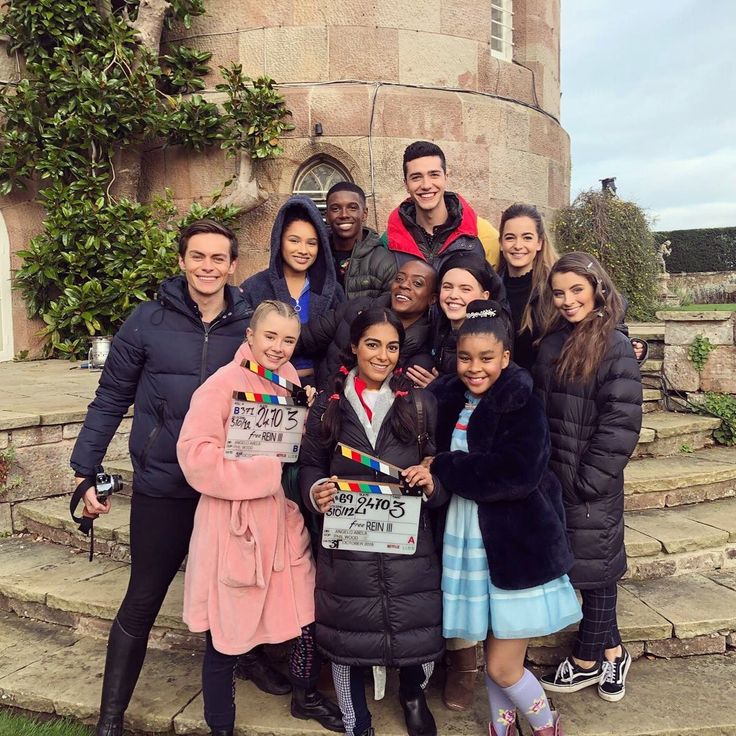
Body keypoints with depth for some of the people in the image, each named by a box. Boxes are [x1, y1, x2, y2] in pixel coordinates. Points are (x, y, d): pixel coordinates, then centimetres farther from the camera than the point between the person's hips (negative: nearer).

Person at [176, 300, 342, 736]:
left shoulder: (289, 380, 6)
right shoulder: (224, 383, -14)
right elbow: (194, 453, -21)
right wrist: (262, 471, -20)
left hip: (284, 519, 6)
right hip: (234, 524, -6)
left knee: (310, 613, 12)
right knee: (227, 633, 9)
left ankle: (306, 696, 39)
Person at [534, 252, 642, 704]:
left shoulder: (615, 348, -12)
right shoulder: (552, 343, 7)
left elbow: (620, 424, -17)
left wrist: (588, 482, -18)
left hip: (591, 483, -6)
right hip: (552, 478, 6)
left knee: (593, 568, 8)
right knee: (594, 567, 16)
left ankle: (587, 662, 25)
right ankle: (612, 653, 33)